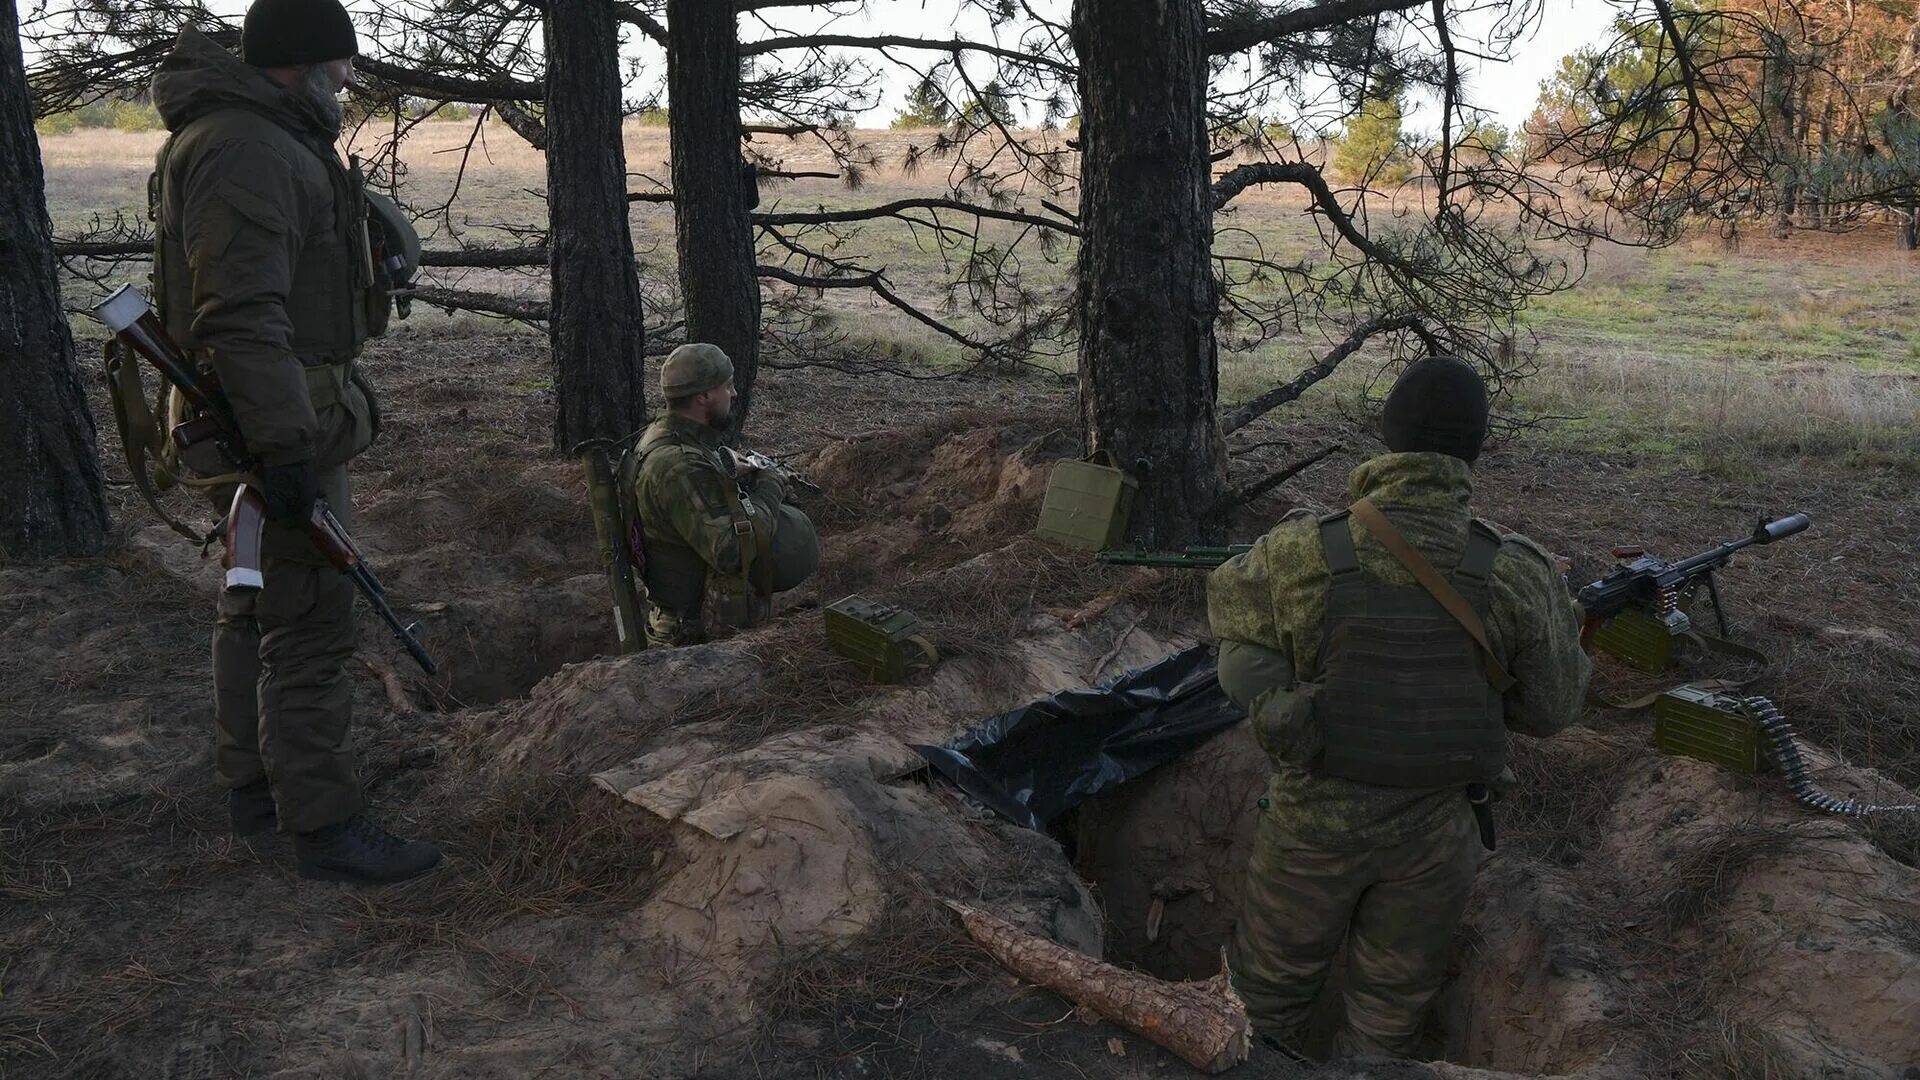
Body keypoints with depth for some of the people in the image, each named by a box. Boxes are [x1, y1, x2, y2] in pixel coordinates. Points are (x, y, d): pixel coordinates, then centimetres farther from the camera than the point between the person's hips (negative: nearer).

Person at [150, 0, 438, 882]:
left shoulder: (261, 139, 18)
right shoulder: (246, 149, -17)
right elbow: (240, 315, -27)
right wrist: (284, 444, -29)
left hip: (272, 421, 11)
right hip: (283, 416, -11)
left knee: (254, 607, 18)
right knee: (308, 626, -8)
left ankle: (253, 787, 31)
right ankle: (324, 826, -2)